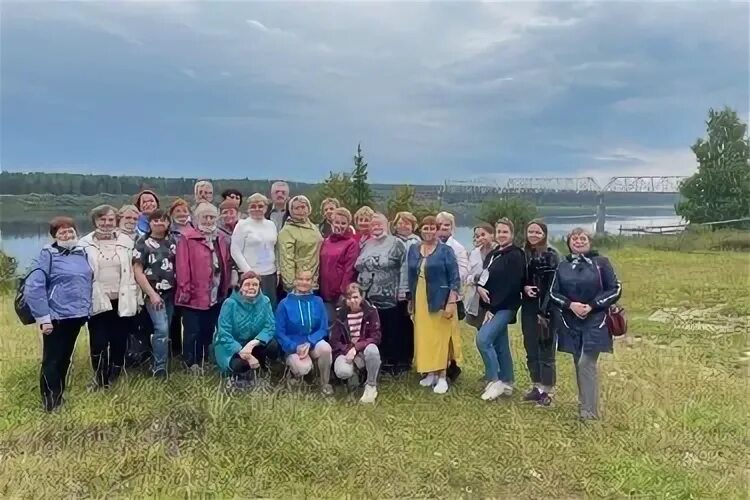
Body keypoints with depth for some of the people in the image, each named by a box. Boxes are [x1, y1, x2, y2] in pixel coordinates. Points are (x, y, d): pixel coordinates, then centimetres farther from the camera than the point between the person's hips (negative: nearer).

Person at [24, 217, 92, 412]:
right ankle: (49, 403, 14)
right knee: (52, 361, 3)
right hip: (56, 317, -6)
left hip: (77, 316, 6)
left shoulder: (81, 253, 8)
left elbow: (89, 281, 19)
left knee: (65, 359, 16)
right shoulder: (48, 254, -9)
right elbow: (33, 287, -15)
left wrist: (86, 308, 13)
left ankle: (58, 398, 30)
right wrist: (42, 317, -17)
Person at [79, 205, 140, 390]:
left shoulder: (126, 242, 4)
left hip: (122, 301, 2)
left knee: (119, 342, 8)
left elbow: (134, 271, 7)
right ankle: (100, 379, 19)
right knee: (98, 343, -3)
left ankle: (114, 380, 26)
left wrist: (136, 298, 5)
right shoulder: (85, 244, -1)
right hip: (97, 302, -1)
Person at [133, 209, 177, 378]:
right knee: (162, 329, -15)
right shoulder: (143, 243, -4)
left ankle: (158, 365, 22)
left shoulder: (172, 241, 9)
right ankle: (160, 368, -4)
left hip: (171, 292, 5)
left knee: (166, 329, 8)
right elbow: (138, 271, -8)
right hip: (153, 293, -4)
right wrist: (152, 294, -14)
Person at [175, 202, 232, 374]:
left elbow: (227, 265, 14)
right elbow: (182, 267, -12)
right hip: (194, 295, -6)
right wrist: (185, 290, -15)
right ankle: (191, 363, 12)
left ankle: (202, 362, 27)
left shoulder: (221, 239, 12)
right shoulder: (187, 238, -7)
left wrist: (225, 288, 10)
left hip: (216, 296, 6)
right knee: (192, 332, 1)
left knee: (208, 331, 14)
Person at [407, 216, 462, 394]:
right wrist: (410, 300, 14)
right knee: (423, 337, 9)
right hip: (420, 301, 5)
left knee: (440, 337, 0)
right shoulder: (413, 250, 9)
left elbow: (455, 278, -9)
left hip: (440, 301, -5)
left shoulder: (445, 250, -6)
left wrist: (451, 302, -16)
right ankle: (430, 372, 21)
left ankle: (442, 376, 8)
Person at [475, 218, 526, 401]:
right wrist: (479, 287, -9)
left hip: (505, 307, -8)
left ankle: (494, 381, -4)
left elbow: (511, 286, -18)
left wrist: (493, 308, -18)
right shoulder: (492, 254, 13)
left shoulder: (515, 255, -12)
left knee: (483, 339, -18)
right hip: (493, 307, 8)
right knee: (500, 345, 13)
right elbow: (485, 277, 16)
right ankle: (507, 383, 24)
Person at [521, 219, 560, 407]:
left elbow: (553, 285, -14)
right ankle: (537, 386, 26)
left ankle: (547, 391, 13)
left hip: (546, 309, -6)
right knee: (531, 349, 12)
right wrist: (524, 287, -9)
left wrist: (544, 312, -17)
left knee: (546, 350, 2)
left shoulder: (552, 255, -9)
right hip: (528, 308, 6)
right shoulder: (522, 254, 7)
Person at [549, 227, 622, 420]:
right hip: (571, 323, 4)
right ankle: (585, 402, 26)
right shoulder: (563, 265, 5)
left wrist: (592, 305, -15)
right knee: (579, 364, 11)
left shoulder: (601, 262, -4)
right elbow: (553, 292, 5)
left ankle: (590, 410, -1)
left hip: (595, 321, -4)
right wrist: (570, 305, -13)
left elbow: (615, 289, -5)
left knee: (586, 363, -10)